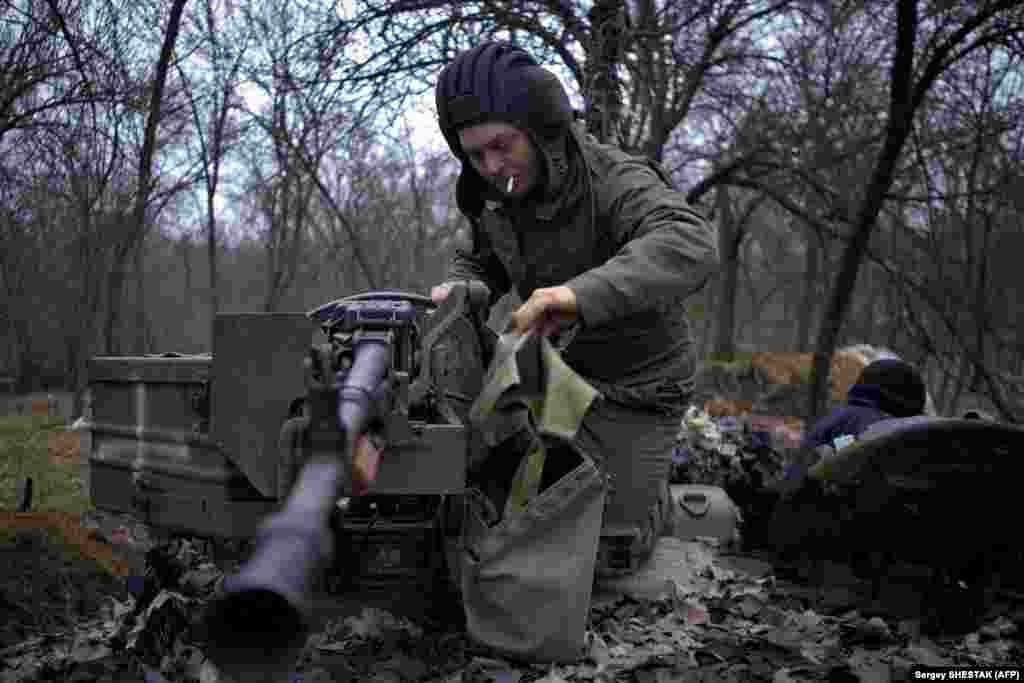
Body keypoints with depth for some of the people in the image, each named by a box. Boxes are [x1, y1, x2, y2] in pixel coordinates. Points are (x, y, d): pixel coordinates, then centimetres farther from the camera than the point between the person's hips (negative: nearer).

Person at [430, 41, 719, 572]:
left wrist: (584, 292, -64)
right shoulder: (499, 194, -8)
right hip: (556, 374, 6)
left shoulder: (618, 183, -29)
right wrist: (459, 288, -14)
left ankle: (645, 484, 28)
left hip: (632, 391, -6)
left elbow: (690, 247, -49)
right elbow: (481, 262, 11)